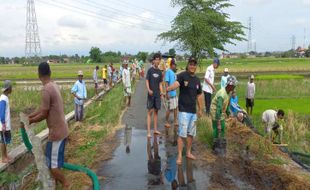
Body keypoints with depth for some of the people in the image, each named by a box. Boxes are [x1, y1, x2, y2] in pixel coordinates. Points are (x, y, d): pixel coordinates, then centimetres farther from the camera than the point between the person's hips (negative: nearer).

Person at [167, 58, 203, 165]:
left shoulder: (197, 80, 9)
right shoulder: (182, 75, -9)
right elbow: (176, 84, -30)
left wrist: (200, 109, 17)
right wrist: (168, 88, -51)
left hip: (193, 111, 6)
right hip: (184, 110, -6)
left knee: (191, 133, 15)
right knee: (182, 134, -6)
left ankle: (188, 152, 31)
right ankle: (179, 156, 4)